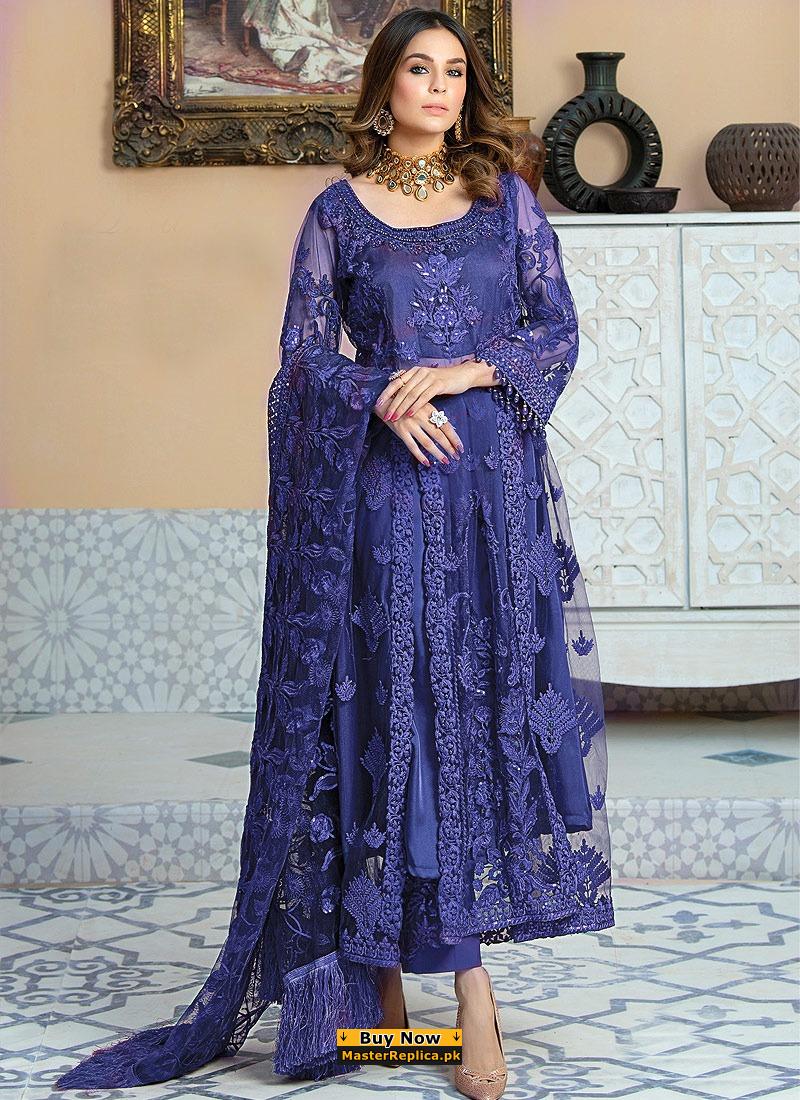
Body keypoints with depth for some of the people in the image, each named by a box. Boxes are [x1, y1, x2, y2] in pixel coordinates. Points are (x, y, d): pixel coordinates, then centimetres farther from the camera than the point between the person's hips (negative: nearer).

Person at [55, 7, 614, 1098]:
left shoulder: (507, 197, 10)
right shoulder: (338, 211, 7)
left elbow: (559, 331, 6)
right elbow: (304, 357, 4)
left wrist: (463, 372, -9)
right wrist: (388, 399, -14)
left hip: (497, 484, 1)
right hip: (380, 488, -1)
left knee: (491, 703, -3)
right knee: (394, 708, -2)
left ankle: (469, 975, 1)